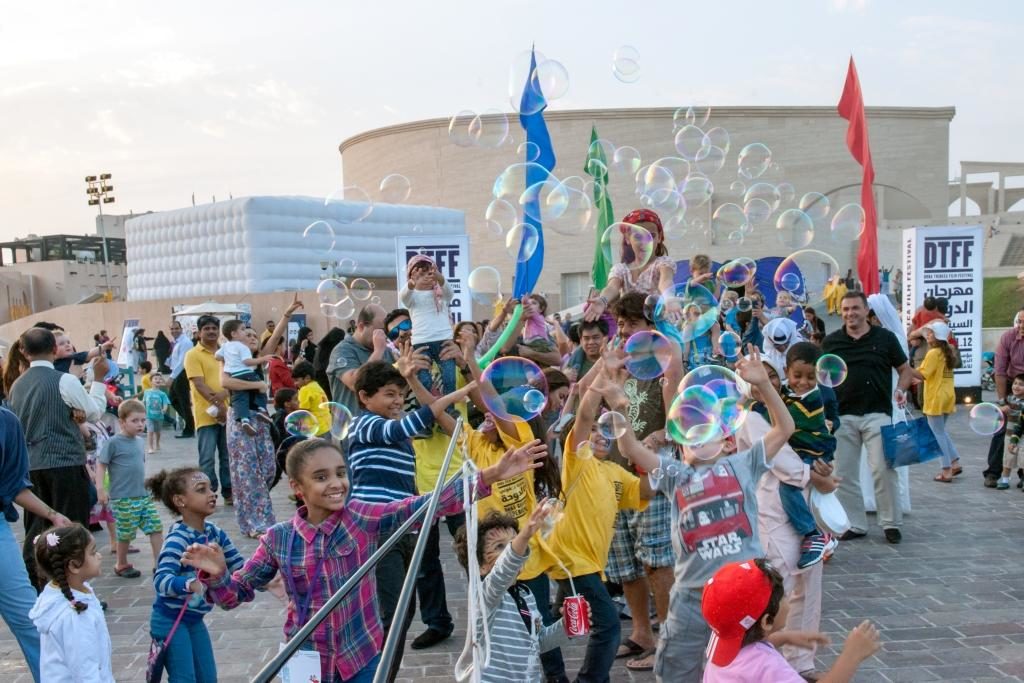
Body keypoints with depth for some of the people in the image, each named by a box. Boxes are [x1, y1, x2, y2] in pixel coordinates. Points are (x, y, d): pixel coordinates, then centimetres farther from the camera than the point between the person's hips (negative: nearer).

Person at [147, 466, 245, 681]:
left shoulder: (214, 532, -2)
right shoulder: (177, 538, -24)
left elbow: (239, 567, 3)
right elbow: (161, 580, -38)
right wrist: (192, 584, -55)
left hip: (195, 620, 7)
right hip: (170, 621, -7)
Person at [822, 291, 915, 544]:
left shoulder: (885, 338, 3)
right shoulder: (831, 341, 7)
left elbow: (905, 369, 11)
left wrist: (901, 389, -9)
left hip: (877, 414, -2)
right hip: (842, 416, 2)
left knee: (883, 469, -7)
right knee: (844, 474, 4)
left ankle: (891, 523, 8)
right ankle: (855, 525, 16)